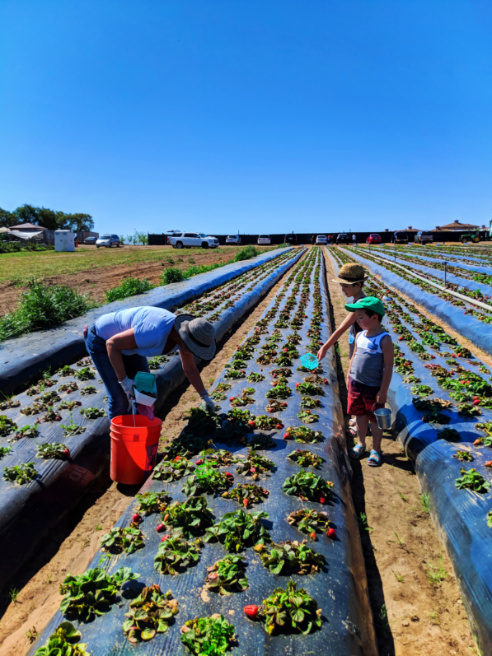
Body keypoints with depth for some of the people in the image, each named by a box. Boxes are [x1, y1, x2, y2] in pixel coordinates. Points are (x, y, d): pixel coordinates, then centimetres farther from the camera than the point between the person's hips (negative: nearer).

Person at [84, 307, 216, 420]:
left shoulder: (184, 334, -16)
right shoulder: (155, 333, -43)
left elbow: (190, 368, 1)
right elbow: (112, 344, -32)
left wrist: (205, 396, 0)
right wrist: (124, 380, -28)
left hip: (125, 341, 7)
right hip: (102, 341, -7)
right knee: (119, 396, -9)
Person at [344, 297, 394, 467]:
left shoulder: (384, 340, -18)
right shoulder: (360, 336, 2)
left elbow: (388, 367, -16)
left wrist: (383, 391, -16)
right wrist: (349, 378, 14)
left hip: (374, 388, -6)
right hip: (356, 384, 6)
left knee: (374, 419, 10)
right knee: (360, 416, 19)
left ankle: (376, 450, 27)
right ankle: (360, 444, 36)